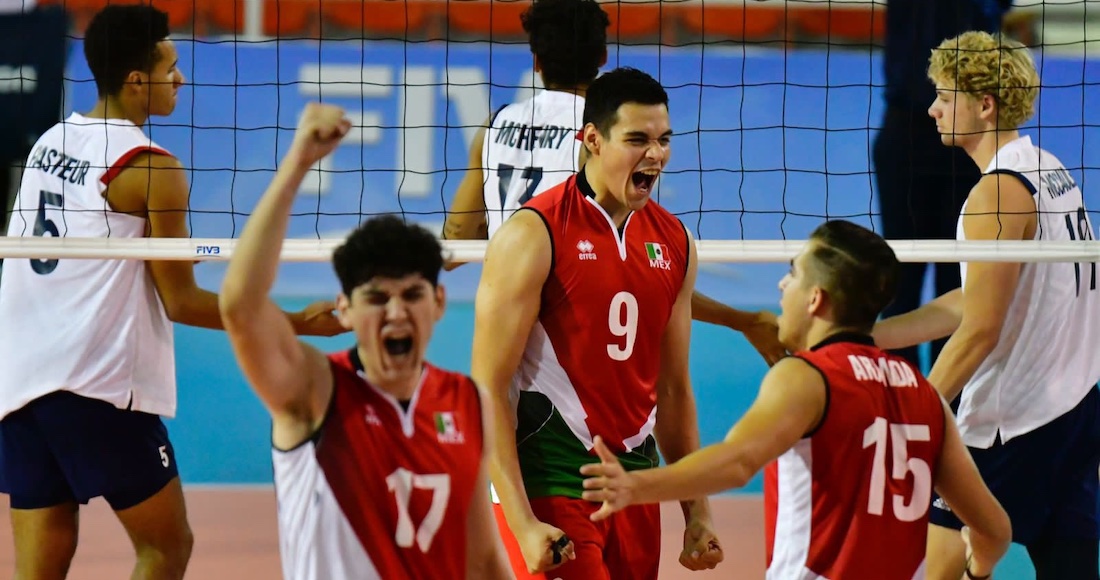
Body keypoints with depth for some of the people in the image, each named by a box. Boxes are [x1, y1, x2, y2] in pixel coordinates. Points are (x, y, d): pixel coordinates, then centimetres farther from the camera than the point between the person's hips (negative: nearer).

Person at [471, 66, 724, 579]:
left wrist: (697, 514, 15)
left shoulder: (673, 242, 10)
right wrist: (522, 524, -19)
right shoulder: (533, 234, -9)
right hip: (551, 482, -6)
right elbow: (488, 387, -12)